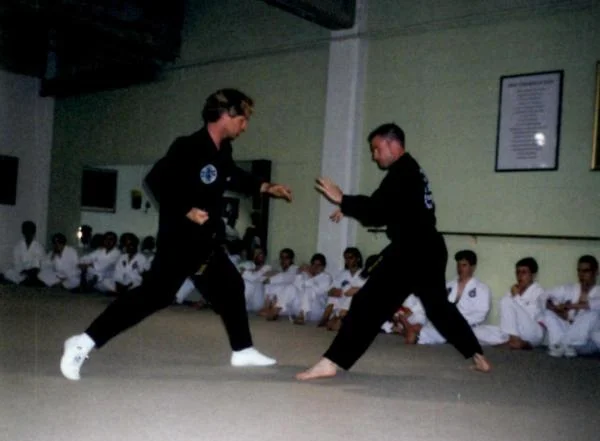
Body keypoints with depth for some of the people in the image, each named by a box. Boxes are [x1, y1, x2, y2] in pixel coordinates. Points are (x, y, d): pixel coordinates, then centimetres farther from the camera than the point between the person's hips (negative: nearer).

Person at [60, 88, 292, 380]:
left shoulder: (222, 152, 7)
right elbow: (155, 180, -24)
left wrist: (266, 188, 21)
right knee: (155, 293, -17)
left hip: (207, 241, 10)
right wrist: (186, 211, -24)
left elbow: (234, 177, 27)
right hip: (179, 239, -9)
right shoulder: (188, 148, -19)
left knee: (230, 288, 19)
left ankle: (242, 351, 37)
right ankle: (84, 342, -14)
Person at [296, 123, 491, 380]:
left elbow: (377, 209, -22)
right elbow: (386, 211, 19)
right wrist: (350, 209, 7)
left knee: (369, 303, -13)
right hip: (427, 249, 11)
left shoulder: (402, 172, -11)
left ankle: (332, 362, -17)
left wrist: (342, 200, -13)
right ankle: (477, 357, 32)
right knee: (438, 305, 24)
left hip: (413, 251, -11)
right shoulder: (410, 171, 21)